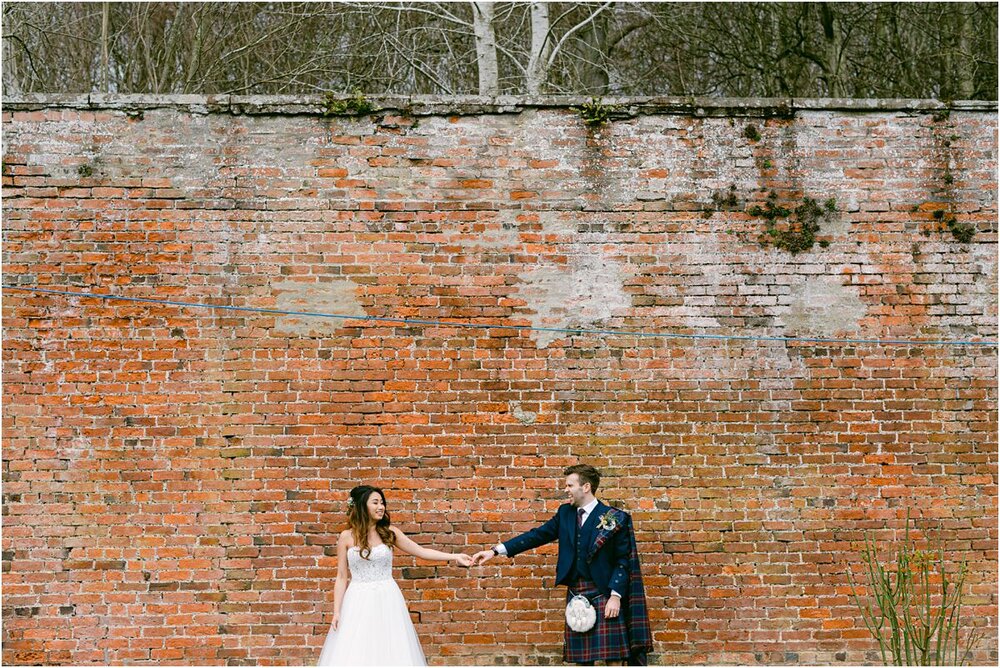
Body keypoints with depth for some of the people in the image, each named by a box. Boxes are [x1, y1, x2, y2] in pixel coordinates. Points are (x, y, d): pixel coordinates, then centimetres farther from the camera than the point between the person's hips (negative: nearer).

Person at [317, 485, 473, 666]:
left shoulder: (389, 532, 4)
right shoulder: (347, 537, 0)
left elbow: (421, 551, 9)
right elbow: (341, 577, 2)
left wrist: (455, 557, 3)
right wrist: (337, 611, -3)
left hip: (386, 599, 1)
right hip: (358, 602, -1)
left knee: (390, 651, 0)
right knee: (354, 654, -3)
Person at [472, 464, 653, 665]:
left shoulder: (613, 518, -5)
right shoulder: (565, 513, 10)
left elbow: (623, 560, -6)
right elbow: (537, 535, 7)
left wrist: (615, 596, -15)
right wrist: (495, 551, 0)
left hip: (603, 594, -5)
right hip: (575, 594, 5)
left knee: (611, 655, -7)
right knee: (582, 659, 8)